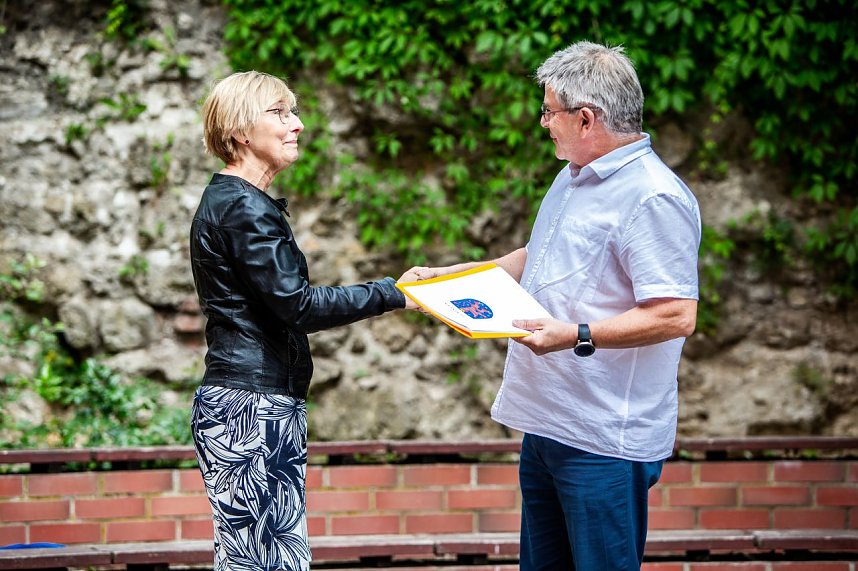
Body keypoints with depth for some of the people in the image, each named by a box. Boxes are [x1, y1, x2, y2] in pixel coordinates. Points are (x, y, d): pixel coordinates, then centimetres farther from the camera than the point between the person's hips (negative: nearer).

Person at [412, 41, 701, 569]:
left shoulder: (653, 199, -19)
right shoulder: (574, 179, 15)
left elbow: (676, 317, -25)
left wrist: (575, 336, -29)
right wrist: (454, 276, 22)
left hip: (604, 441, -10)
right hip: (547, 425, 10)